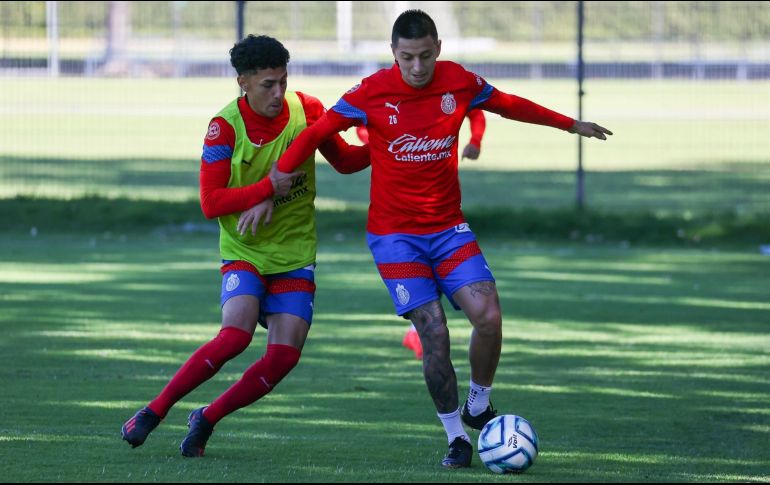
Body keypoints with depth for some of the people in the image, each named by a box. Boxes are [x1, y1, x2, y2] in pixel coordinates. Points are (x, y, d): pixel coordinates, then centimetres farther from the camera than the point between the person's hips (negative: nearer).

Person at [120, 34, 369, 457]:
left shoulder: (306, 110, -4)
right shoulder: (225, 127, -13)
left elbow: (345, 160, 11)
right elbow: (210, 204, -15)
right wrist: (268, 189, -24)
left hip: (295, 253, 3)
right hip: (244, 250, -3)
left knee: (285, 355, -10)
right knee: (236, 335, -26)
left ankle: (208, 418, 11)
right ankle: (155, 410, -9)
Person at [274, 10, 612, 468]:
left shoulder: (460, 83, -4)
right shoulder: (373, 92, -12)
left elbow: (509, 104, 15)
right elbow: (314, 135, -6)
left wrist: (570, 124, 24)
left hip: (449, 228, 3)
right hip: (394, 232, -3)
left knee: (488, 315, -15)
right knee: (433, 332, -13)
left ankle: (478, 406, 11)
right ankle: (457, 437, 3)